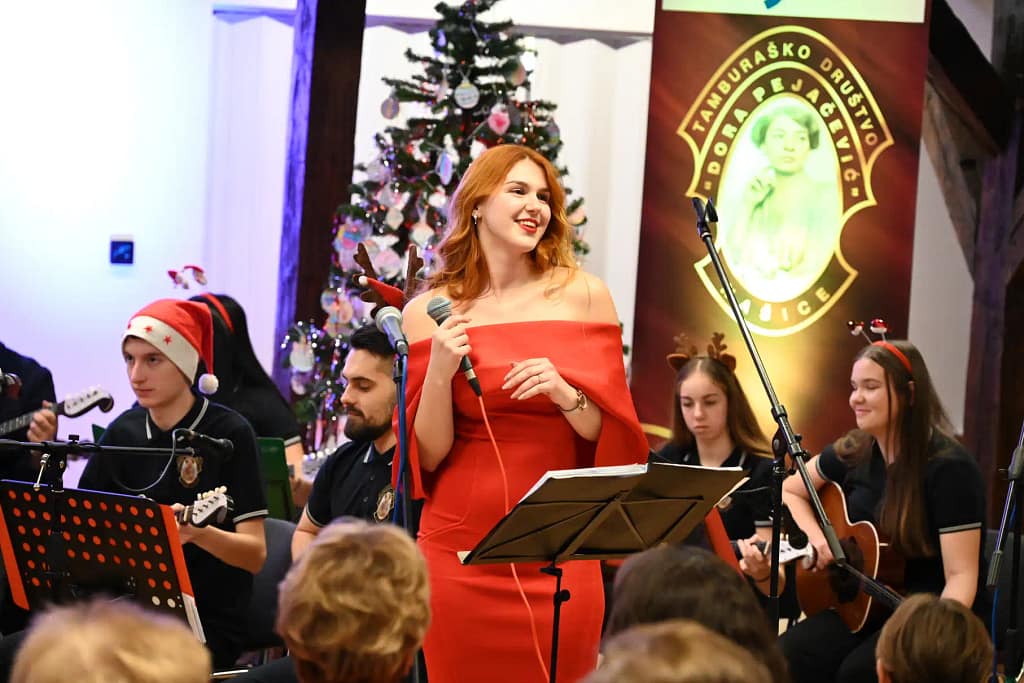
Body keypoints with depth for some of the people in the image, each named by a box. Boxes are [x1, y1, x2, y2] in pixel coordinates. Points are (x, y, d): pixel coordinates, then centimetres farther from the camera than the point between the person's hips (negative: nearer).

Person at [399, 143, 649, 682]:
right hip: (461, 550, 0)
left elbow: (609, 433, 4)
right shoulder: (429, 313, 2)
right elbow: (429, 455, 1)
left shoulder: (583, 296, 3)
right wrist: (439, 372, -14)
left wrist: (564, 394, -15)